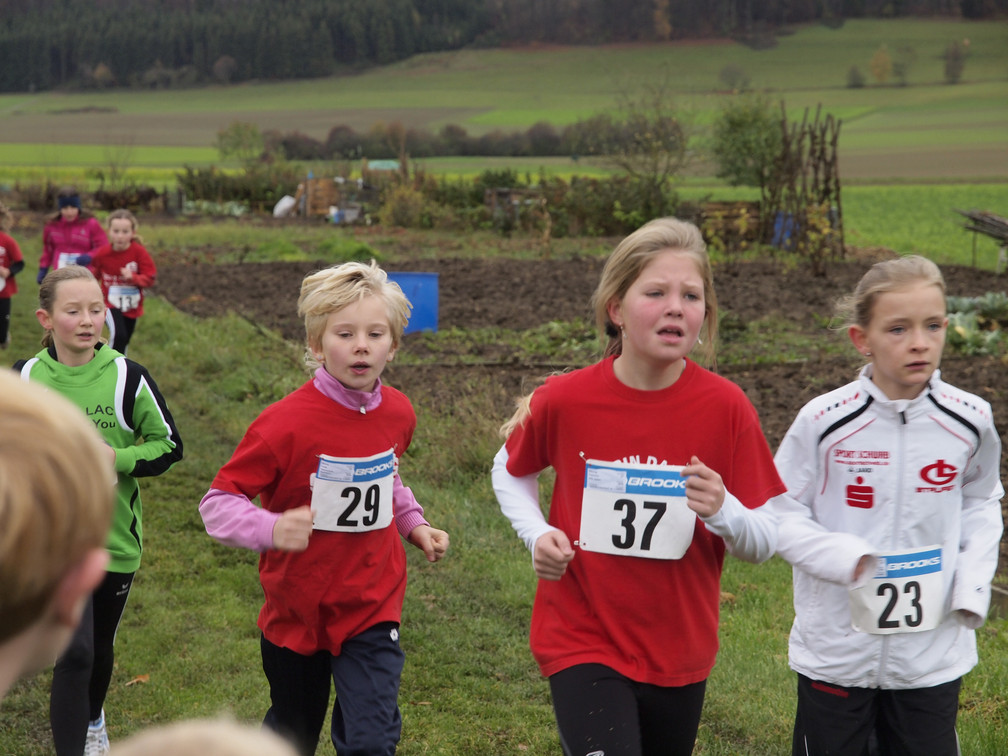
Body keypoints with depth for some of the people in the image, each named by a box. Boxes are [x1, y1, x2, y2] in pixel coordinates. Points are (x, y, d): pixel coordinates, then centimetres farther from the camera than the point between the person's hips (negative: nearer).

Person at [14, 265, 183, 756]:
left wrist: (114, 458, -18)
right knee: (73, 654, -15)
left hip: (115, 536, 1)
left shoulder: (128, 378, -9)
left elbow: (169, 446, -3)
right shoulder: (23, 379, -5)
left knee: (100, 648, 20)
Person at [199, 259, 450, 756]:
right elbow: (217, 503, -20)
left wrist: (413, 523, 4)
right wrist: (271, 530, -37)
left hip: (373, 610, 2)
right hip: (296, 614, -2)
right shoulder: (287, 423, -22)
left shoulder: (398, 413, -5)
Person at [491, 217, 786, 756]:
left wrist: (723, 512, -26)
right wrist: (537, 534, -6)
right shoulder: (564, 399, -10)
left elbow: (764, 544, -5)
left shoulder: (726, 408, -11)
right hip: (582, 644, -2)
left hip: (679, 651, 2)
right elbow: (510, 471, 11)